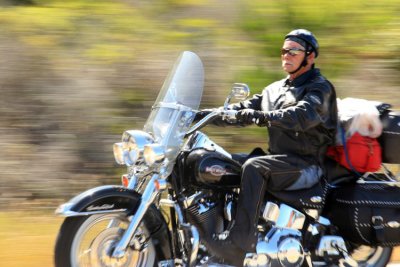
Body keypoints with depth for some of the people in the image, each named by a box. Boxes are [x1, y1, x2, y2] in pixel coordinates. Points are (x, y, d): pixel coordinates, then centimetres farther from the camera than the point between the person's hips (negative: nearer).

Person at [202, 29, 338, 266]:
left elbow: (301, 116, -26)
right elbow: (246, 108, 13)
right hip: (280, 161, 9)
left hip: (306, 165, -9)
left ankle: (242, 246, -40)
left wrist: (262, 117, -38)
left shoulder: (320, 88, -6)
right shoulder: (276, 89, 20)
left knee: (253, 168, -33)